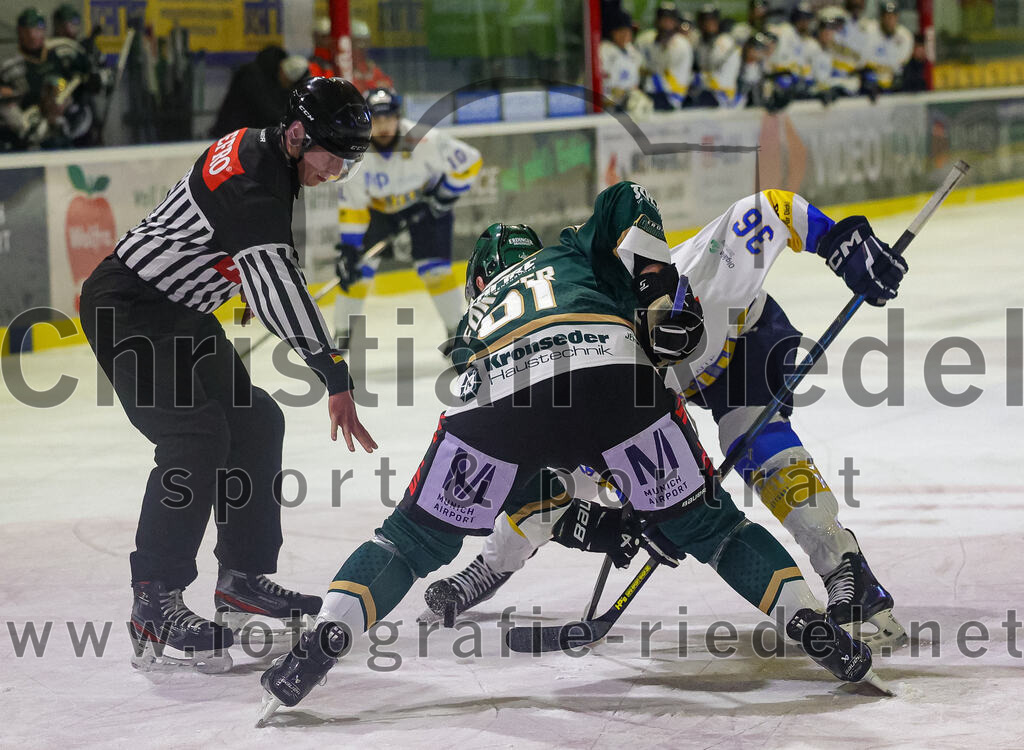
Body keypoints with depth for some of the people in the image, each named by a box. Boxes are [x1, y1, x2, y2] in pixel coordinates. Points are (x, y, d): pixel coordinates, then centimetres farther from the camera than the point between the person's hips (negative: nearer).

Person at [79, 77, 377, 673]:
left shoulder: (271, 161, 7)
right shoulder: (250, 174, -26)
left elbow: (274, 267, 24)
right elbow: (276, 284, -33)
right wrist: (335, 375, -35)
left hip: (179, 312, 11)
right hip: (126, 305, -11)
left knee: (255, 423, 10)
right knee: (197, 438, -21)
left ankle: (244, 579, 20)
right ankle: (155, 607, -19)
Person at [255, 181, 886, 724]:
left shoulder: (479, 316, 44)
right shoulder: (580, 250, 42)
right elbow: (627, 203, 17)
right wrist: (664, 297, 13)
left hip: (500, 390, 1)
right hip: (609, 366, -1)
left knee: (420, 533, 18)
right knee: (702, 520, 15)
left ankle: (325, 639, 3)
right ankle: (813, 627, 9)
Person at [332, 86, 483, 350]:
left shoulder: (425, 141, -32)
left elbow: (470, 161, -21)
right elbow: (351, 206, -18)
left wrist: (445, 195, -19)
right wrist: (348, 248, -22)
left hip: (426, 205, -2)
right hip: (379, 208, 2)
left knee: (433, 267, -14)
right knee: (358, 266, -7)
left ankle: (457, 332, 1)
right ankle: (342, 335, 7)